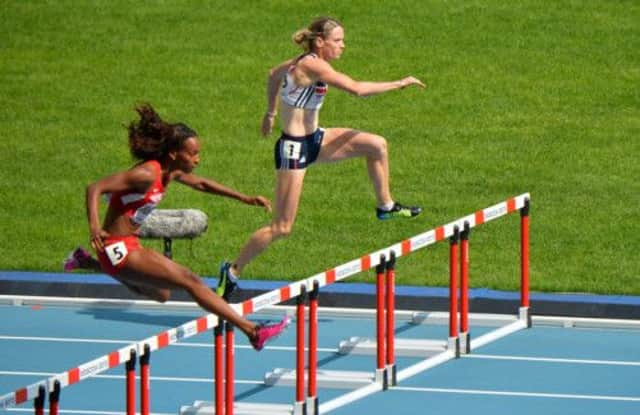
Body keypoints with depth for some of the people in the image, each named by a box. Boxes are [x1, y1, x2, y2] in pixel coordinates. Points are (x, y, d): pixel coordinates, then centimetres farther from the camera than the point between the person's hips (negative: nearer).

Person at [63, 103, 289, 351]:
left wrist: (244, 198, 19)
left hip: (128, 246, 10)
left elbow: (200, 184, 23)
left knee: (161, 295, 32)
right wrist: (94, 227, -45)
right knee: (190, 282, -14)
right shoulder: (147, 175, -24)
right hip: (118, 249, -10)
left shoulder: (170, 173, 4)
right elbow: (94, 188, -30)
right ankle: (251, 331, -16)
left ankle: (87, 262, 31)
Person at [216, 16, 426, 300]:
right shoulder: (313, 66, -23)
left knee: (376, 145, 4)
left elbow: (274, 75, 25)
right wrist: (399, 84, -20)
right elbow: (357, 89, -30)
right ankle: (233, 271, 7)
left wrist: (271, 112, 38)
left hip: (313, 139, 10)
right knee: (282, 228, -5)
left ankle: (385, 206, 20)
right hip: (293, 148, -10)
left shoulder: (305, 61, 6)